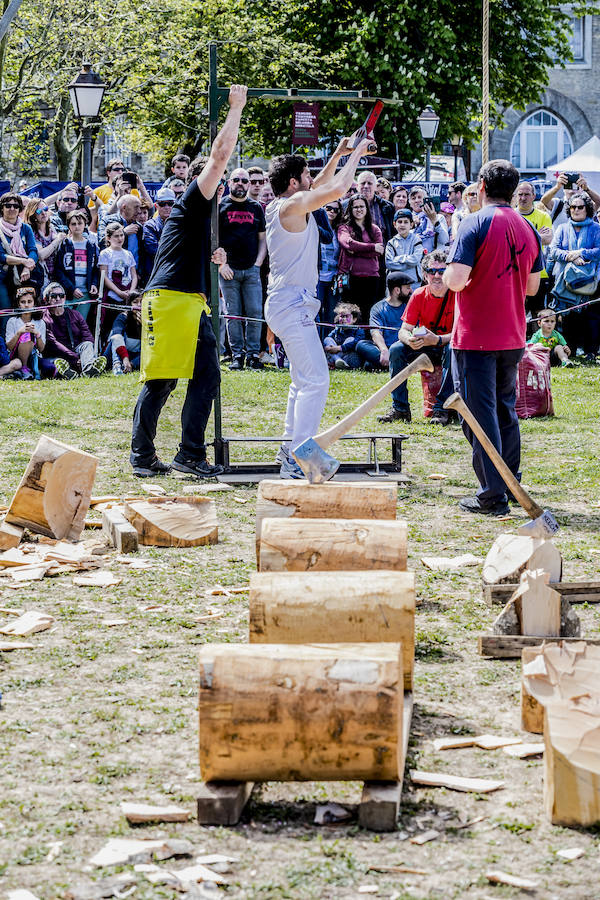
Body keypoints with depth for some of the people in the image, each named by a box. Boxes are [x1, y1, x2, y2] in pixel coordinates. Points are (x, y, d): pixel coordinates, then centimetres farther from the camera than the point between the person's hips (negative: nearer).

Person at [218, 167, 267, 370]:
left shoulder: (256, 208, 13)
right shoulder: (220, 206, 4)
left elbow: (263, 239, 17)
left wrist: (258, 263, 3)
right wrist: (220, 264, -7)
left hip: (251, 269, 2)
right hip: (228, 269, -2)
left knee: (255, 313, -4)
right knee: (233, 314, -2)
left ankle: (253, 354, 3)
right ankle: (237, 355, 4)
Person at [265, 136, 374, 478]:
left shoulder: (281, 205, 14)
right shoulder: (292, 205, -14)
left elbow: (320, 187, 31)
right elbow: (338, 189, -21)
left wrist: (338, 156, 23)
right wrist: (357, 155, -7)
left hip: (290, 303, 11)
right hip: (292, 304, -11)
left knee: (304, 379, 20)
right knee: (316, 380, -15)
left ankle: (291, 448, 26)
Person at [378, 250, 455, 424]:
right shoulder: (419, 296, -8)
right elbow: (404, 330, -10)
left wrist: (437, 340, -41)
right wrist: (410, 340, -35)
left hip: (447, 346, -4)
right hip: (425, 348, 4)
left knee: (452, 350, -36)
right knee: (396, 349, -19)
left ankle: (442, 409, -32)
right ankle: (400, 408, -14)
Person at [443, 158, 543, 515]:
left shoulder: (476, 224, -13)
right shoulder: (528, 228, 7)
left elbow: (455, 280, -20)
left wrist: (448, 274, 1)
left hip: (476, 336, -6)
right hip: (513, 336, 6)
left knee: (480, 413, -2)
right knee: (506, 409, 19)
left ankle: (493, 495, -4)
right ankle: (511, 483, 26)